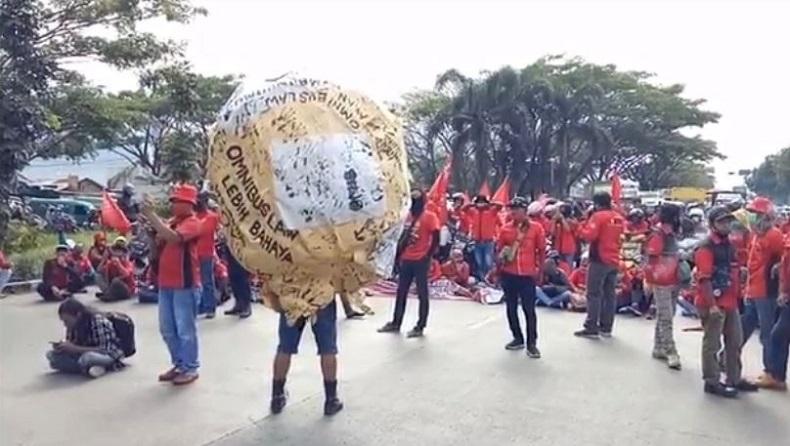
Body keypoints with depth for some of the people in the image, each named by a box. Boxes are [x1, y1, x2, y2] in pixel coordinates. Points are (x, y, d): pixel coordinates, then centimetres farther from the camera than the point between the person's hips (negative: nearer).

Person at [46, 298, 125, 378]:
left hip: (110, 354, -9)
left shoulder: (98, 322, -24)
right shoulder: (75, 324, -3)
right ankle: (90, 367, -19)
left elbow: (104, 350, -26)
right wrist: (61, 346, -18)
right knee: (51, 355, -12)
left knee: (86, 358, -41)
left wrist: (75, 348, -29)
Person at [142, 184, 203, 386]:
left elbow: (172, 237, -27)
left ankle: (191, 368, 11)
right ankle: (179, 365, 28)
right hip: (166, 283, 8)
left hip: (185, 285, -8)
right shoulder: (170, 221, 12)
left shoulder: (192, 222, -11)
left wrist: (151, 214, -24)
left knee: (185, 329, 0)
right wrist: (147, 223, -2)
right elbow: (157, 243, 13)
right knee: (167, 329, 15)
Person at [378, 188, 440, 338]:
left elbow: (435, 240, -11)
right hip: (406, 260, 7)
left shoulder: (430, 217, -8)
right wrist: (398, 256, 12)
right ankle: (395, 323, 23)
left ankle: (420, 327, 8)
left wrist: (428, 257, -16)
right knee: (401, 292, 13)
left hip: (421, 261, -7)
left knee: (422, 294, 1)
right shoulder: (409, 216, 13)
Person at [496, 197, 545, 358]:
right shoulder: (506, 228, 3)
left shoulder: (536, 228, -3)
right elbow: (499, 250, 10)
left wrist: (539, 269, 1)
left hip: (528, 275, -3)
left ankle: (531, 343, 7)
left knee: (529, 309, -1)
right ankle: (518, 338, 26)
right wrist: (499, 267, 1)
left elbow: (541, 250, 3)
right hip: (508, 275, 3)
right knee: (511, 308, 11)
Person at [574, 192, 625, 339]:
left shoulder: (598, 216, -11)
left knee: (594, 294, -4)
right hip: (614, 261, 7)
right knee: (610, 294, 10)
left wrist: (582, 228, -2)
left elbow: (589, 235, -18)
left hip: (599, 260, -7)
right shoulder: (619, 218, 12)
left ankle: (591, 328, -4)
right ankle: (606, 328, 15)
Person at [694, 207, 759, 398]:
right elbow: (704, 279, -21)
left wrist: (737, 292, 17)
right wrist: (712, 305, -25)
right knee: (712, 344, 1)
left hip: (731, 303, 9)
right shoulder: (706, 248, -16)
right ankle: (712, 382, 12)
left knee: (735, 342, 18)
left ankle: (734, 379, 32)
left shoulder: (729, 245, 13)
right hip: (713, 305, -9)